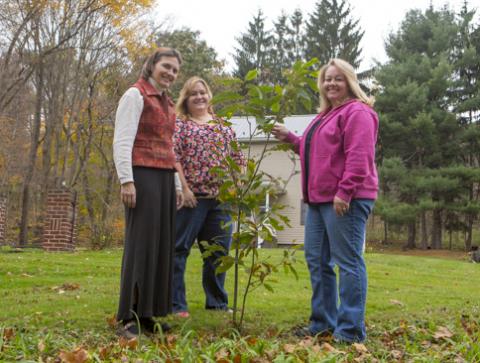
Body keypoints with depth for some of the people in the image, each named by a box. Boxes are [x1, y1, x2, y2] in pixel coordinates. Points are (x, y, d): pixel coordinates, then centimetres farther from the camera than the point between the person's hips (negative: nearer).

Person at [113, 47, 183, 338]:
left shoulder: (168, 103, 21)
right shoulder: (136, 95, -3)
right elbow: (122, 140, -11)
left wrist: (176, 185, 20)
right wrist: (126, 180, -20)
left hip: (165, 178, 8)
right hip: (143, 176, -8)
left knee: (161, 243, 6)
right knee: (141, 242, -9)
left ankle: (147, 314, 13)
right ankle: (129, 316, -3)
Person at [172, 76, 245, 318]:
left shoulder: (223, 126, 18)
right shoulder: (179, 124, 3)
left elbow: (237, 158, 17)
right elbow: (173, 157, -8)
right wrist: (184, 188, -16)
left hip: (220, 198, 5)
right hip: (192, 196, -5)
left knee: (218, 252, 10)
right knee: (179, 249, -2)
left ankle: (217, 303, 21)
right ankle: (175, 304, 5)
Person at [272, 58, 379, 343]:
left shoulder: (356, 112, -8)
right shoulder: (326, 115, 23)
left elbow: (358, 157, -19)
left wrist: (344, 192, -25)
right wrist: (289, 137, 29)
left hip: (345, 199, -10)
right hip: (320, 199, 10)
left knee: (347, 261, -6)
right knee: (317, 259, 13)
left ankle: (351, 330, 1)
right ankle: (323, 322, 23)